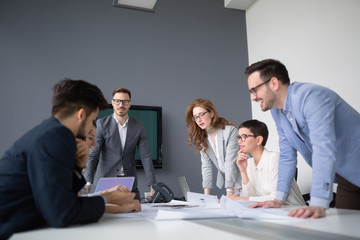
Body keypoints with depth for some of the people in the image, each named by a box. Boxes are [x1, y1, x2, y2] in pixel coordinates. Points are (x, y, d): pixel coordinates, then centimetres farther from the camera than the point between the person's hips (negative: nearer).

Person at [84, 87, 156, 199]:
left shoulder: (138, 126, 2)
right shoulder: (102, 124, -4)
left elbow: (145, 156, 1)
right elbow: (92, 154, -8)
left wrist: (153, 185, -5)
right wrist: (88, 182, -18)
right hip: (105, 181, -2)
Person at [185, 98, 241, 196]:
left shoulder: (230, 131, -18)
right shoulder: (201, 137, -1)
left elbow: (230, 163, -22)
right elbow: (206, 165, -5)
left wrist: (229, 193, -26)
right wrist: (206, 193, -12)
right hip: (225, 180, 4)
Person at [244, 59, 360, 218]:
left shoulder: (311, 96, -25)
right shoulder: (276, 111, 2)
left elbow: (324, 148, -36)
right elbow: (287, 156, 6)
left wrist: (318, 205, -41)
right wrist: (279, 199, 1)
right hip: (345, 178, 7)